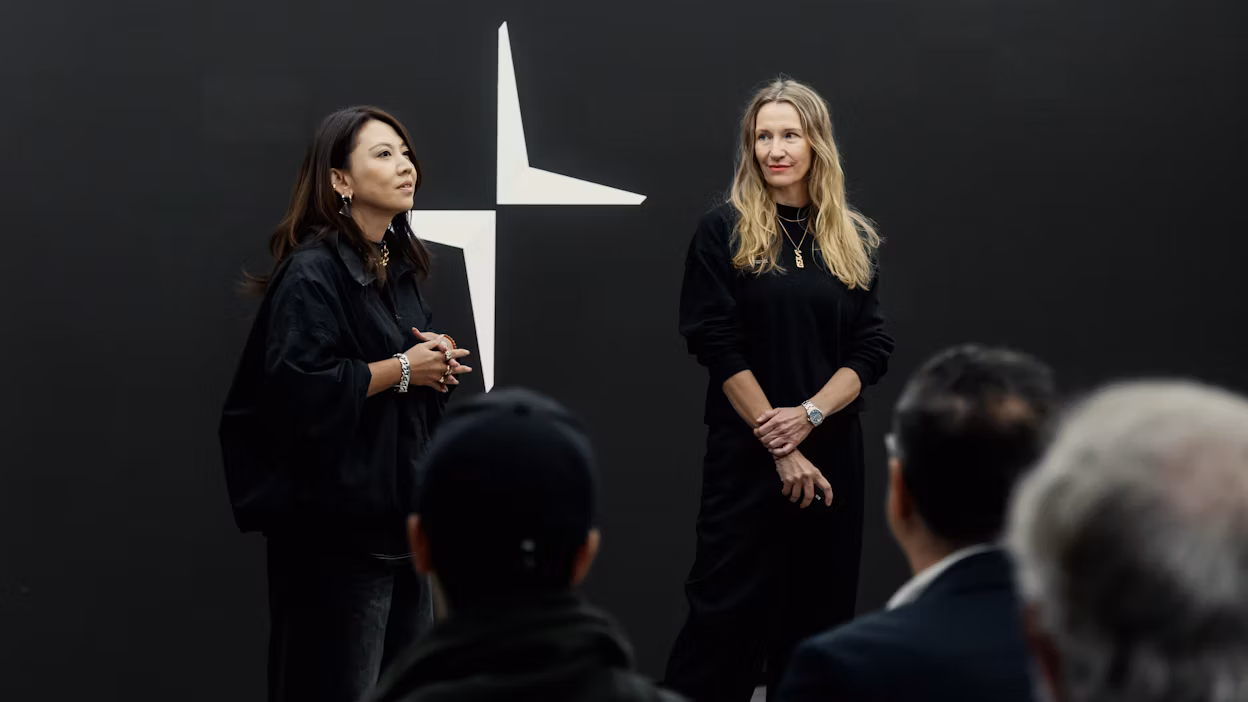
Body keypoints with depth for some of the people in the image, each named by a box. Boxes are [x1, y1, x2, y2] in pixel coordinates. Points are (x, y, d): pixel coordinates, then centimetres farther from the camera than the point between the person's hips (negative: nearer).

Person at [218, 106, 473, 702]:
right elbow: (300, 388, -25)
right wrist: (400, 370, -15)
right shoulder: (311, 272, -14)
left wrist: (437, 360, 2)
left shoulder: (400, 267, 12)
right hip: (336, 523, -9)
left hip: (402, 512, 9)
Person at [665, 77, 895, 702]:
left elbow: (871, 349, 3)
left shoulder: (853, 239, 8)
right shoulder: (724, 230, -2)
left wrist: (808, 415, -13)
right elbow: (718, 346, -8)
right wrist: (778, 446, -13)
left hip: (831, 450, 4)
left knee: (818, 610, 7)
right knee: (728, 609, -5)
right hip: (745, 452, -4)